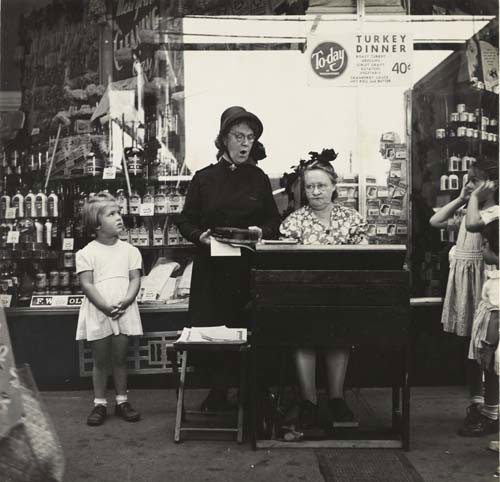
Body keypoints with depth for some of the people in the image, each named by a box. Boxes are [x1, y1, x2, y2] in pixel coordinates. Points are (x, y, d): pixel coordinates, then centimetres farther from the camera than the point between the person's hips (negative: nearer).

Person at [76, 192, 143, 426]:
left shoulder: (129, 250, 5)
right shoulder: (87, 253, -3)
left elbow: (135, 279, 1)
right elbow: (87, 284, -9)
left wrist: (126, 301, -16)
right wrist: (105, 307, -19)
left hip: (124, 311, 2)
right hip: (98, 312, -2)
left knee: (120, 358, 10)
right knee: (100, 360, 8)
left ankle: (122, 401, 22)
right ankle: (99, 404, 19)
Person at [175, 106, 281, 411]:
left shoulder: (259, 179, 9)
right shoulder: (204, 178, 5)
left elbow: (274, 222, 12)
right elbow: (185, 221, 7)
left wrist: (262, 231, -9)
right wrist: (200, 236, -12)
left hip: (250, 269, 1)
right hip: (212, 269, 0)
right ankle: (218, 393, 15)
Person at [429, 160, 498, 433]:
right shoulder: (466, 210, 14)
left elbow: (473, 224, -30)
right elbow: (435, 222, 12)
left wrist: (475, 197, -15)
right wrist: (461, 199, 8)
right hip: (460, 279, 8)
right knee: (467, 343, 12)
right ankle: (476, 401, 23)